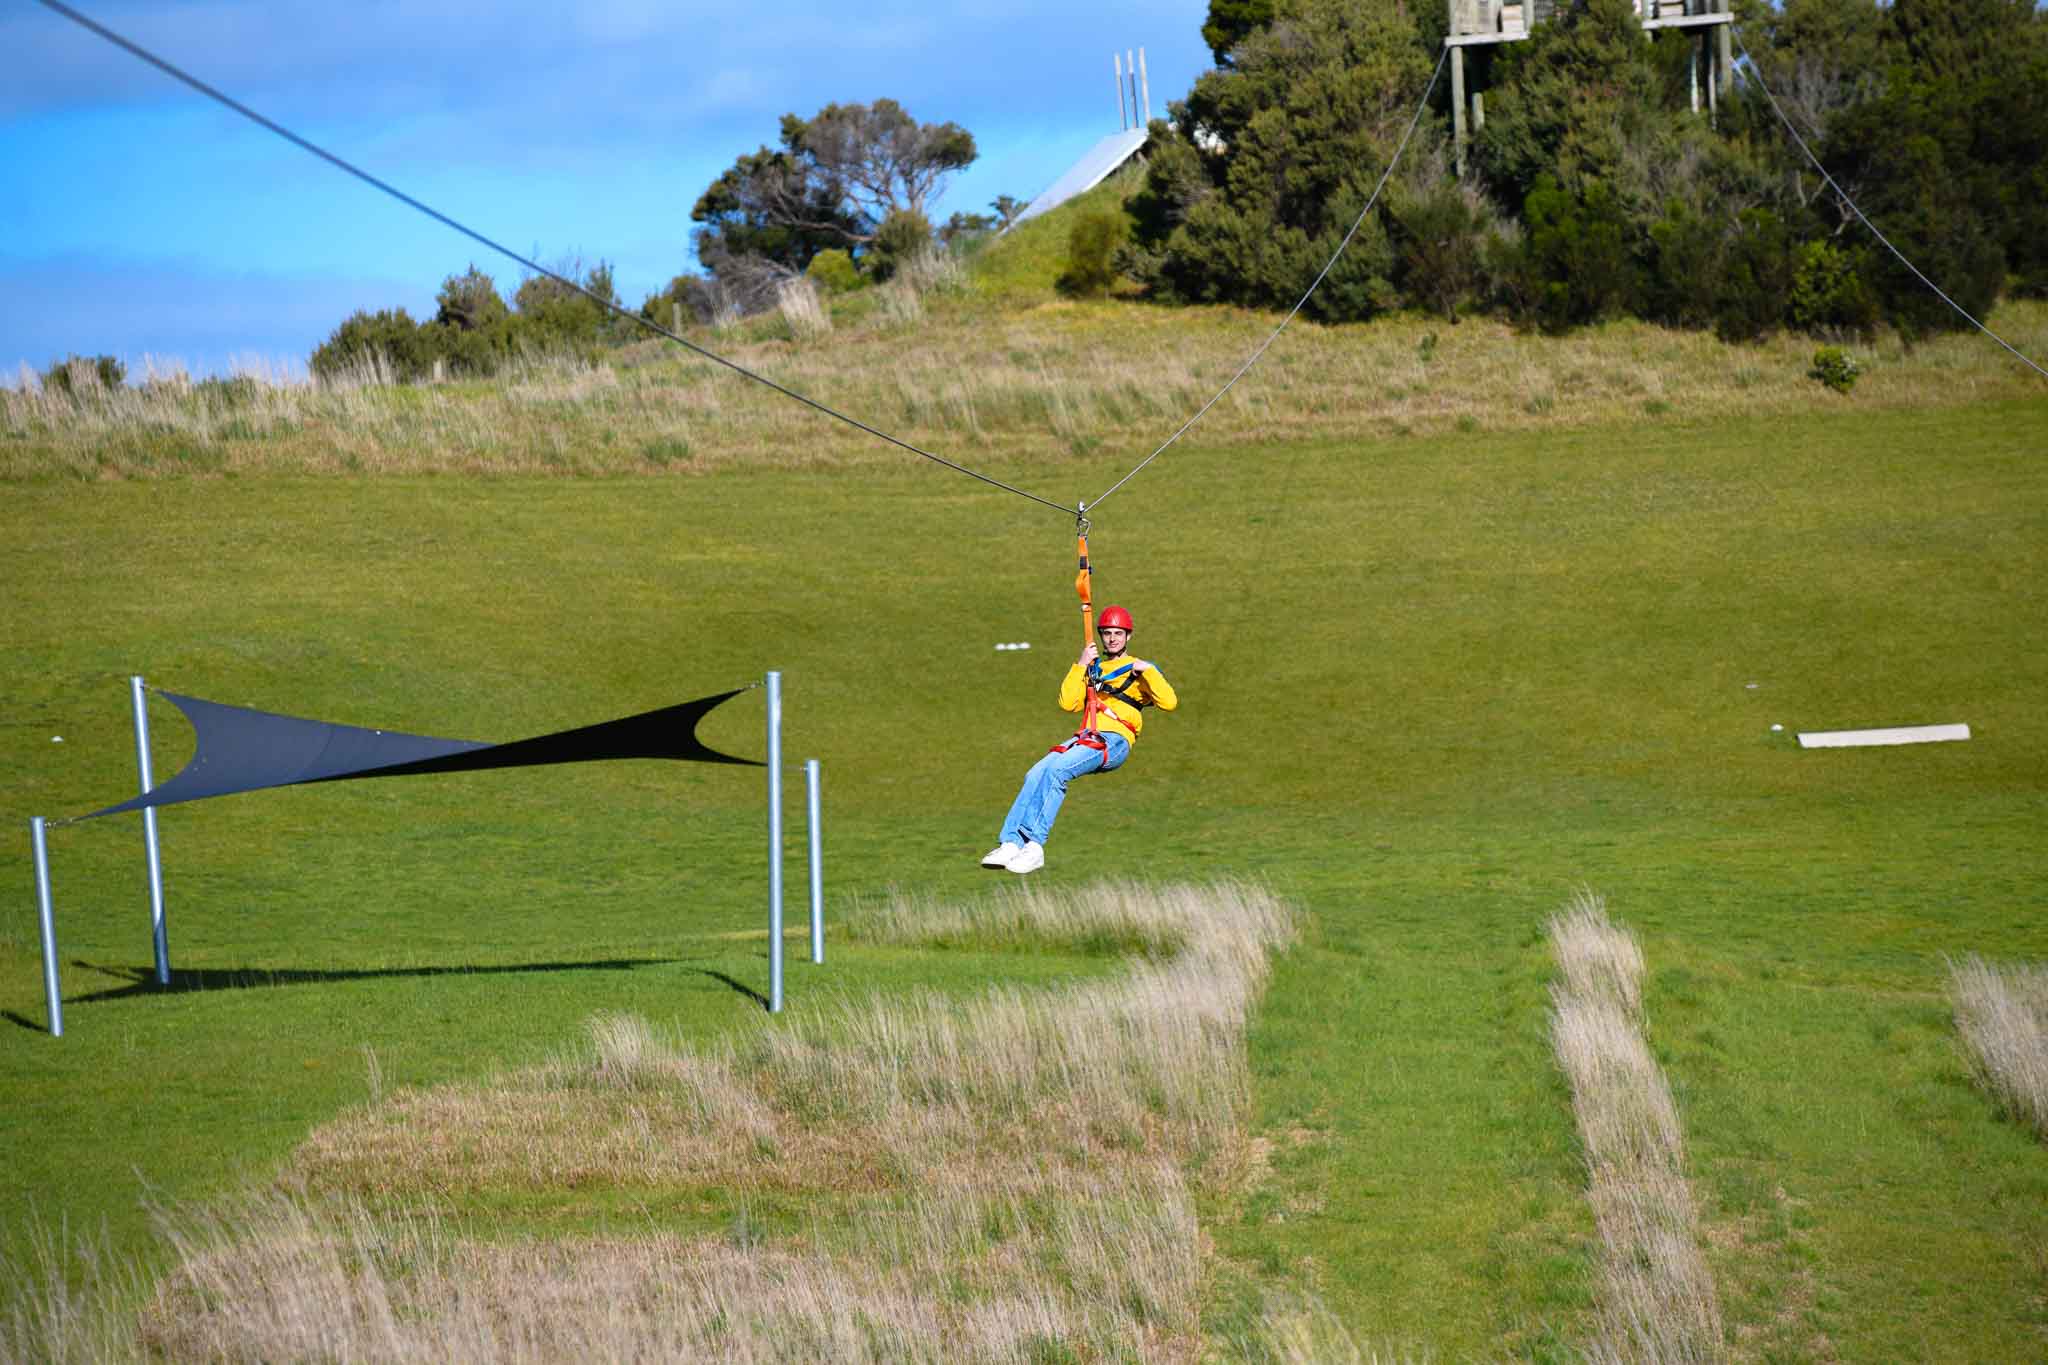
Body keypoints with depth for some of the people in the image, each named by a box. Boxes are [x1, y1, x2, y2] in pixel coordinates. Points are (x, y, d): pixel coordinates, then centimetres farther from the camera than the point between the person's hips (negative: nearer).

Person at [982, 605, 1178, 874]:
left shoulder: (1140, 669, 14)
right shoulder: (1093, 668, 29)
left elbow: (1169, 703, -1)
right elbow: (1068, 703, 14)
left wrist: (1148, 670, -10)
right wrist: (1081, 665, 8)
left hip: (1116, 740, -6)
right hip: (1086, 738, 6)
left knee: (1057, 769, -30)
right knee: (1036, 775, -19)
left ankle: (1034, 845, -35)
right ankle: (1011, 843, -26)